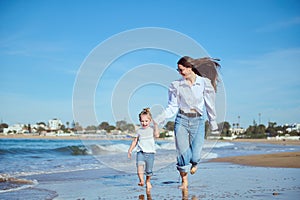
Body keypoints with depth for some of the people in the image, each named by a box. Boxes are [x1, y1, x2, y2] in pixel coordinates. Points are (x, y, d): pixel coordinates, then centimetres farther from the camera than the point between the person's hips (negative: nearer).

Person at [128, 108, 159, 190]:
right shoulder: (139, 131, 11)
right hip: (140, 152, 1)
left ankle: (148, 181, 29)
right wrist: (130, 150, 14)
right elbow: (135, 141, 19)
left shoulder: (152, 129, 4)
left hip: (150, 153, -1)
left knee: (149, 170, 4)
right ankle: (141, 180, -33)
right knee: (140, 164, -26)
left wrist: (155, 125, -12)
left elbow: (157, 135, -15)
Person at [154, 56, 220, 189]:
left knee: (195, 155, -3)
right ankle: (184, 181, 17)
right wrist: (158, 119, -9)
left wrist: (213, 124, 7)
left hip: (198, 121, 0)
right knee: (183, 152, -3)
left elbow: (210, 105, 4)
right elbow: (172, 107, 2)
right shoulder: (176, 85, 1)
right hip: (182, 120, 1)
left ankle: (194, 163, 35)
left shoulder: (204, 83, -1)